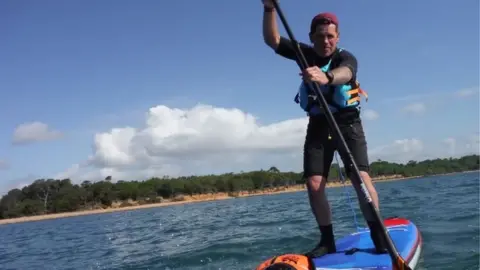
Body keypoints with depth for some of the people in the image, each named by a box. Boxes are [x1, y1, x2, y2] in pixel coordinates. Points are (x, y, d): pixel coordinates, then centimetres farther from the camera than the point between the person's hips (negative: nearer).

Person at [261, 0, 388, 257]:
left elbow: (344, 73, -38)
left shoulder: (346, 58, -12)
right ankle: (327, 241, 7)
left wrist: (325, 77, -62)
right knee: (314, 185, -6)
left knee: (361, 177, -19)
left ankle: (378, 237, -6)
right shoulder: (306, 53, 2)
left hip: (347, 124, -3)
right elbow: (272, 40, -8)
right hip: (318, 127, 3)